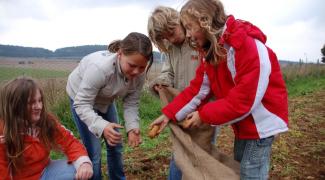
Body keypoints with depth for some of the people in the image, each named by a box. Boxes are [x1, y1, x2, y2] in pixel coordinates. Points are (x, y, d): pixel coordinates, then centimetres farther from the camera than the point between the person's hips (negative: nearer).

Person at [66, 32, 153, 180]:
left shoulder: (139, 73, -24)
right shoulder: (99, 67, -42)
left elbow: (131, 103, -16)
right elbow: (81, 105, -37)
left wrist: (132, 127, -32)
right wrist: (102, 126, -52)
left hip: (105, 100, 5)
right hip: (81, 98, -5)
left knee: (115, 145, 12)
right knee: (93, 151, -9)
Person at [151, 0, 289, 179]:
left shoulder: (249, 45, -29)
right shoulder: (209, 51, -1)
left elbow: (244, 100, -29)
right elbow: (198, 89, -3)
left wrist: (204, 115, -21)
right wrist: (169, 114, -12)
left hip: (261, 120, -8)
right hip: (242, 121, 8)